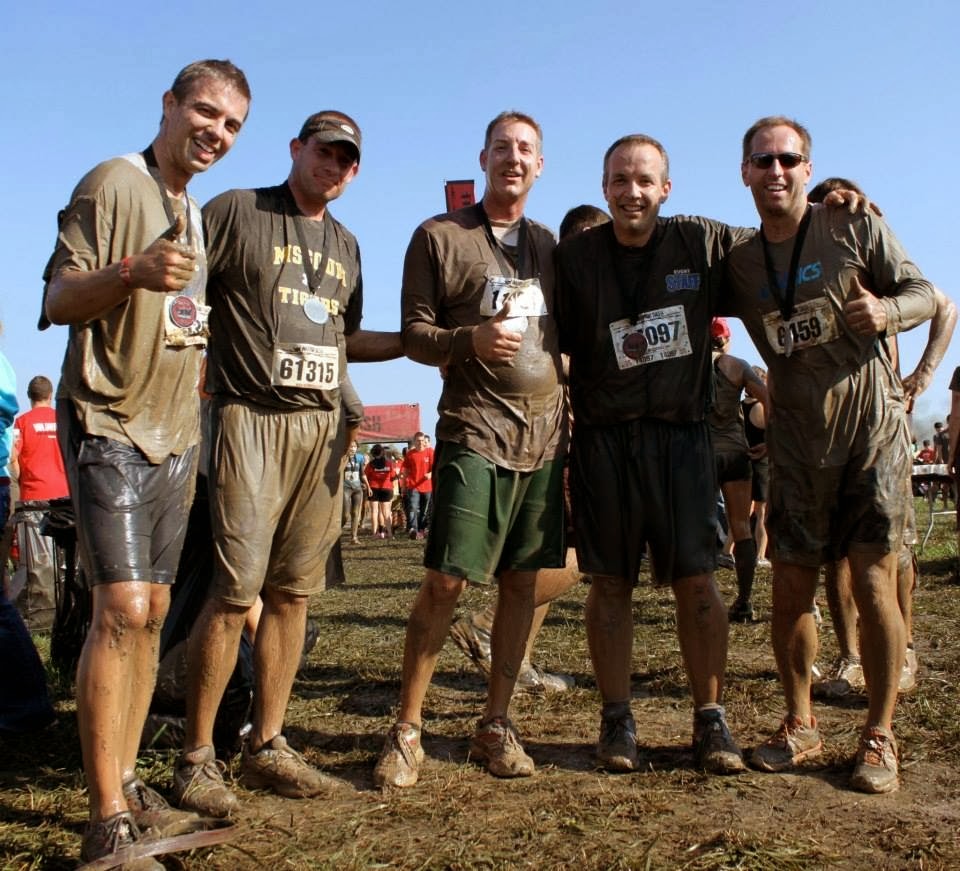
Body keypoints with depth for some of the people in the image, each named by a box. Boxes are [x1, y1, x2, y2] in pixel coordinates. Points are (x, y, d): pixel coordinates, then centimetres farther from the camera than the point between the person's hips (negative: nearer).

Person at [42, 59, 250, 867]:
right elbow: (58, 299, -15)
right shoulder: (114, 183, -7)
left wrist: (204, 378, 14)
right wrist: (132, 273, -31)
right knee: (121, 607, -15)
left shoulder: (197, 211, 18)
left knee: (151, 610, 9)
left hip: (174, 434, 8)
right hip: (110, 427, -8)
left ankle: (126, 785, 18)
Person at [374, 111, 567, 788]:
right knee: (446, 581, -9)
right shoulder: (439, 236, 4)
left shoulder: (548, 244, 18)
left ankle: (496, 725, 17)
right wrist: (471, 339, -20)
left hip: (546, 433, 5)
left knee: (524, 582, 5)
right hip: (476, 431, -5)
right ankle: (407, 730, 4)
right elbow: (414, 335, -1)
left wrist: (572, 410, 9)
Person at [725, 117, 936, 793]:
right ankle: (800, 726, 23)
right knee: (791, 593, 5)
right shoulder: (738, 264, 7)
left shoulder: (857, 228, -1)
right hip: (797, 440, 3)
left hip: (873, 429, -3)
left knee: (874, 585, -5)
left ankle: (880, 736, 10)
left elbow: (925, 294, 1)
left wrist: (886, 311, -20)